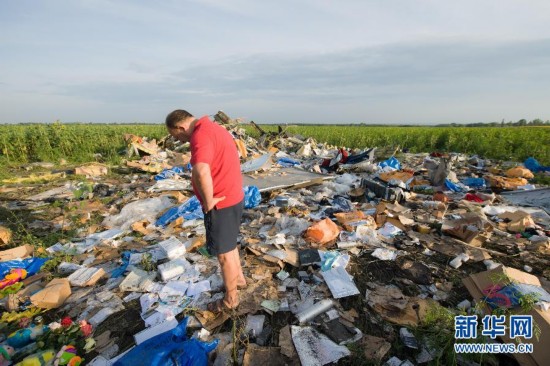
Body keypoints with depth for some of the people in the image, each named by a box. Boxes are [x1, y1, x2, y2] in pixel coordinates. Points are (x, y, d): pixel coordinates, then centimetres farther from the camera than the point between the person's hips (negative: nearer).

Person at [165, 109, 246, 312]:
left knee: (224, 253, 8)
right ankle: (239, 278, 46)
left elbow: (201, 173, -39)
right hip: (233, 197, 10)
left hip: (221, 204, -9)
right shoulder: (213, 128, 11)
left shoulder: (200, 136, -21)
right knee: (230, 244, 26)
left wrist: (208, 201, -23)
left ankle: (230, 299, 27)